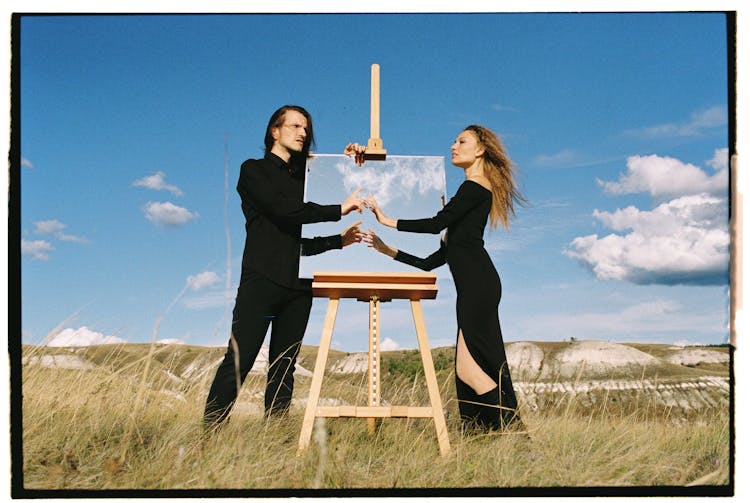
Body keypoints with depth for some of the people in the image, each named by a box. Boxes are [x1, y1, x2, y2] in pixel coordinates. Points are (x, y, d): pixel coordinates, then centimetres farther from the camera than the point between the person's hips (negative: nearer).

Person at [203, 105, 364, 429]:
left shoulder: (302, 179, 23)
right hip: (261, 280, -6)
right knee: (238, 361, -11)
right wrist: (339, 210, -12)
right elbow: (282, 209, -12)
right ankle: (210, 433, -8)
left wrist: (338, 240, 4)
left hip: (297, 286, 6)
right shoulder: (254, 171, 7)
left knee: (284, 366, 3)